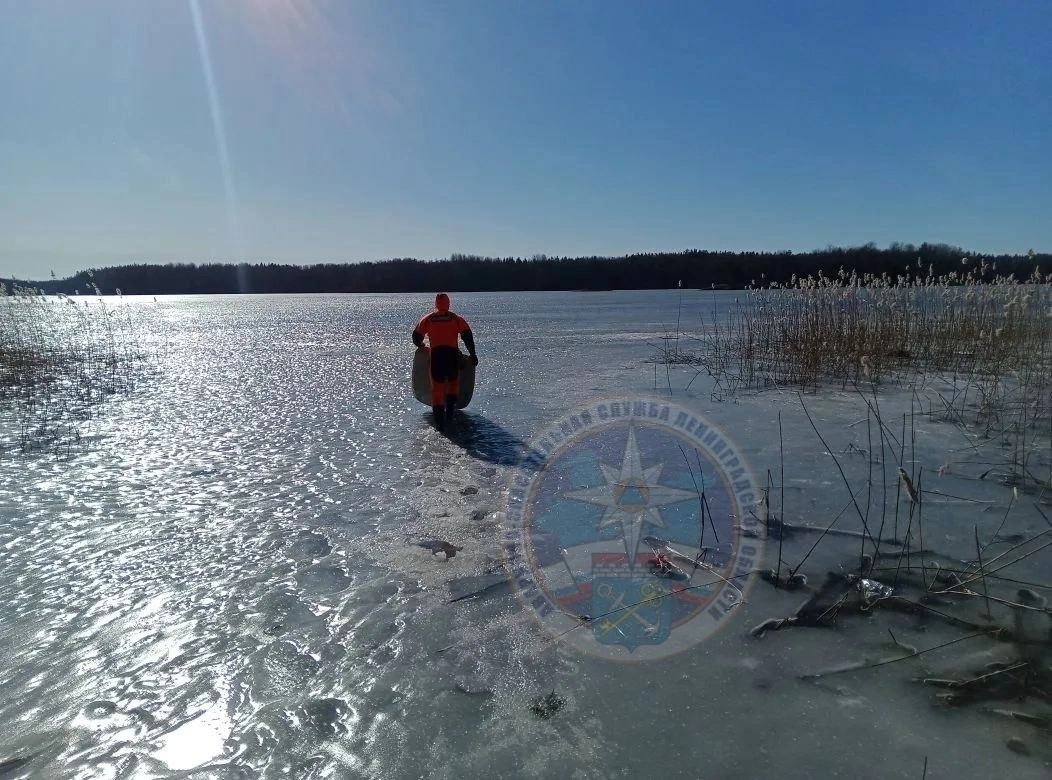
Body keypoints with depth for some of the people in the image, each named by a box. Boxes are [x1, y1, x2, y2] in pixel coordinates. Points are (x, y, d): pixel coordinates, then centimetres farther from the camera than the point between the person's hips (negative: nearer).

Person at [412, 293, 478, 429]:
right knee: (453, 382, 21)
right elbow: (467, 336, 0)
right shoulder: (457, 319, 11)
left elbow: (416, 337, 11)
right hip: (452, 353, 0)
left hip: (436, 354, 0)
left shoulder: (427, 319, 14)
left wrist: (421, 346, 31)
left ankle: (439, 421, -3)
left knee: (437, 386, 4)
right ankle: (450, 411, 13)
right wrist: (473, 354, 4)